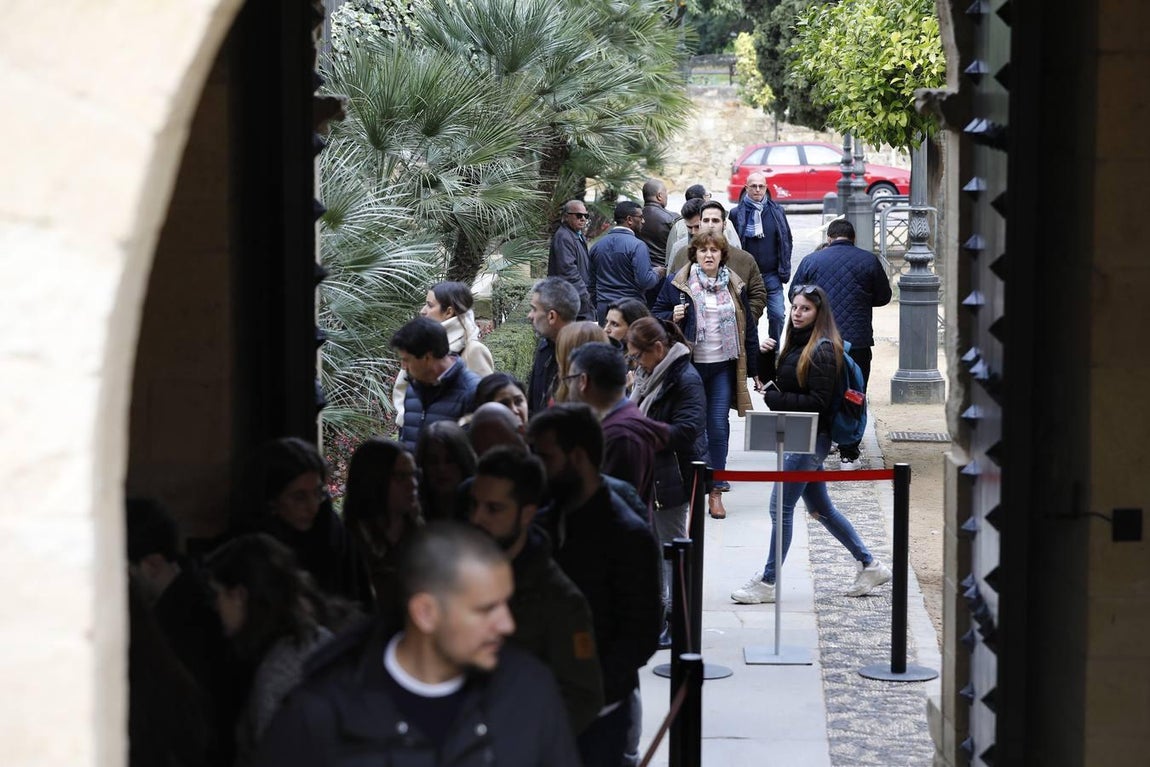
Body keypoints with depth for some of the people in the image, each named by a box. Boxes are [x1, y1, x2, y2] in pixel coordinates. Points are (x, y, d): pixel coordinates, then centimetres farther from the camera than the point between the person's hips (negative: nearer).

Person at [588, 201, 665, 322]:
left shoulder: (597, 246, 10)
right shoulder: (637, 245, -10)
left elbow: (592, 284, 15)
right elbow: (645, 281, -17)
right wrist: (656, 273, 4)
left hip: (603, 309, 6)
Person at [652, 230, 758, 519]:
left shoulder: (735, 287, 8)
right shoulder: (677, 284, -1)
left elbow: (748, 328, 12)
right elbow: (656, 316, 5)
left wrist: (753, 368, 11)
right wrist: (672, 317, -17)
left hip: (723, 366, 1)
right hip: (690, 366, -1)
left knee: (718, 427, -3)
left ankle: (715, 491, 1)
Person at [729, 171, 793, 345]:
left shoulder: (776, 212, 5)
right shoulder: (737, 214, -1)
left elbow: (787, 241, 10)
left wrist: (784, 269, 5)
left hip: (772, 275, 1)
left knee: (777, 315, -4)